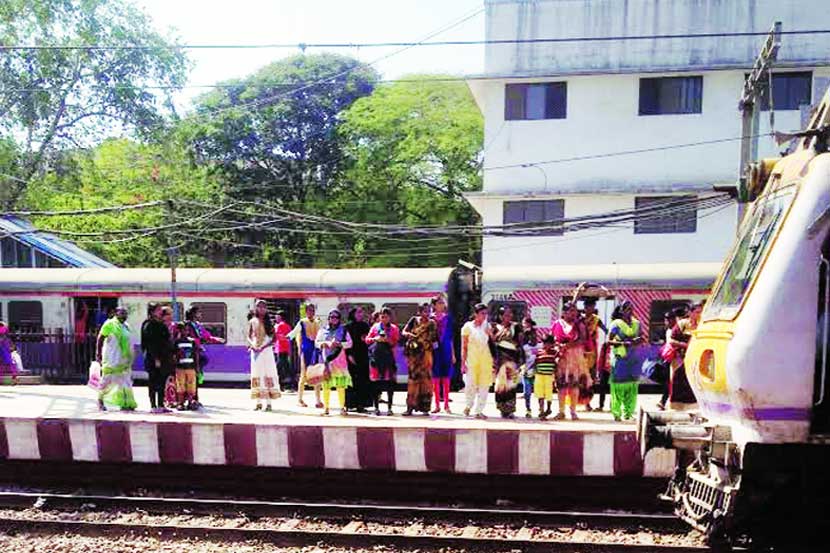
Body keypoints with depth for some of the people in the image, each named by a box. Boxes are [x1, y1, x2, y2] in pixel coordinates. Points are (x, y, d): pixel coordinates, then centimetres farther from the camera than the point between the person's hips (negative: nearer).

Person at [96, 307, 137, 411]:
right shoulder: (110, 324, -6)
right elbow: (100, 338, -6)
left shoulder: (126, 326, 13)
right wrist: (98, 353, -10)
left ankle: (125, 404, 5)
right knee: (107, 380, 0)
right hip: (111, 358, -6)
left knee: (126, 381, 3)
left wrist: (130, 358, 19)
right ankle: (100, 400, 18)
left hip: (124, 359, 6)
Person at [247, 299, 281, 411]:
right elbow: (249, 336, 8)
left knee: (268, 374, -3)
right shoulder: (252, 321, 7)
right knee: (256, 375, 3)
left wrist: (263, 347, -14)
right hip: (255, 350, 2)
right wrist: (252, 344, -12)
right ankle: (258, 402, 8)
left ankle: (268, 402, -2)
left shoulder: (269, 322, 2)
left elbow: (273, 338, -1)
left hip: (266, 350, -2)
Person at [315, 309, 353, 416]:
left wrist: (339, 344, -11)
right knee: (326, 385, -5)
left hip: (340, 360, 0)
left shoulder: (343, 330, 10)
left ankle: (342, 407, -2)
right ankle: (326, 407, 3)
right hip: (327, 359, 1)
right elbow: (317, 342, 9)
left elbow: (350, 343, 4)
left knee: (341, 385, -6)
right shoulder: (323, 330, 13)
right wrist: (325, 343, -9)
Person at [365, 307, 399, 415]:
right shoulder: (375, 326, 11)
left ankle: (389, 407, 4)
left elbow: (395, 343, 5)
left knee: (389, 382, -3)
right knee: (376, 382, 0)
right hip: (376, 356, 1)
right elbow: (367, 340, 10)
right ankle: (376, 407, 8)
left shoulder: (394, 328, 8)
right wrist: (375, 339, -8)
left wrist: (388, 340, -13)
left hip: (388, 357, -1)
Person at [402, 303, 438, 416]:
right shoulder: (414, 320, 5)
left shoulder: (432, 323, 7)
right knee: (413, 377, 0)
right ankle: (410, 406, 4)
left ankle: (425, 407, 2)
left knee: (426, 378, -4)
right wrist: (409, 334, -17)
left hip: (426, 353, 0)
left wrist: (435, 343, -8)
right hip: (413, 353, 0)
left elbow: (435, 337, 11)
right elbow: (404, 332, 3)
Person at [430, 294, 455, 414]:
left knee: (446, 378, 3)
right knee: (435, 379, 2)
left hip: (446, 350, 1)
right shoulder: (430, 318, 2)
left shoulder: (448, 317, 7)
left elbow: (450, 336, 10)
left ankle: (446, 404, 11)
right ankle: (437, 405, 9)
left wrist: (453, 353, 8)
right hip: (434, 350, -1)